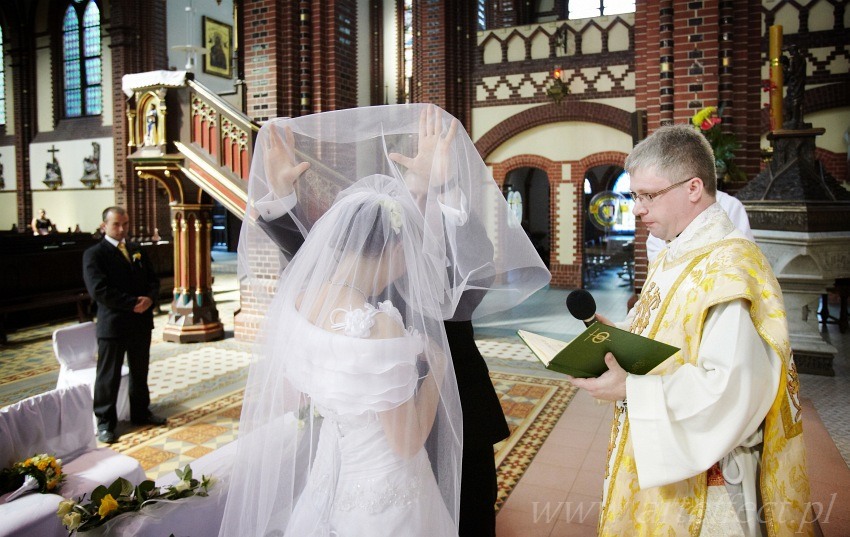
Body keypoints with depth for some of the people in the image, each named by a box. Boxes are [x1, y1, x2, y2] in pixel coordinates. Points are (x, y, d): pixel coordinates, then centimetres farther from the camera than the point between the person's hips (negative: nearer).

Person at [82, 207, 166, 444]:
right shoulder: (94, 254, -8)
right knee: (108, 376, 4)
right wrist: (133, 303, -20)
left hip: (141, 321, 6)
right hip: (112, 324, -6)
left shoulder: (137, 250, 12)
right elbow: (99, 290, -18)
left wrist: (149, 299, -11)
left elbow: (153, 280, 10)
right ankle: (105, 423, 17)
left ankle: (141, 412, 32)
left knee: (140, 371, 17)